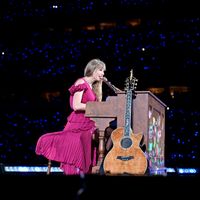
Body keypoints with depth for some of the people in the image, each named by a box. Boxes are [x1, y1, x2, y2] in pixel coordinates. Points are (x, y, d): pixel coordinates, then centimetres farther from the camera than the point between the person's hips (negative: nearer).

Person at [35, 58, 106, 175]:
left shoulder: (92, 86, 19)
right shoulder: (81, 83, -9)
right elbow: (76, 106, -19)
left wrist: (99, 85, 11)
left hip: (88, 125, 9)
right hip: (78, 125, -9)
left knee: (85, 158, 2)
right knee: (76, 157, -14)